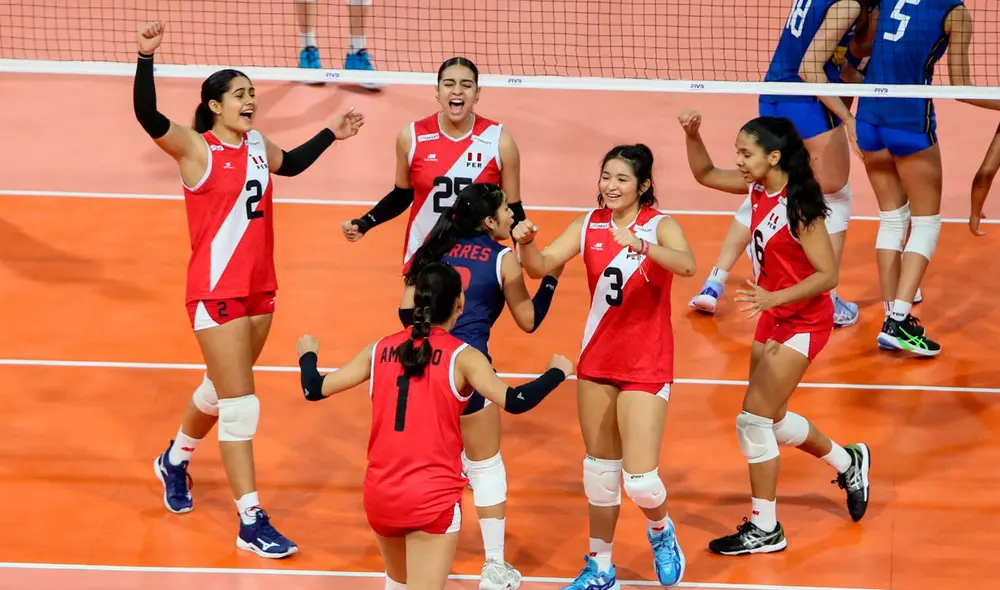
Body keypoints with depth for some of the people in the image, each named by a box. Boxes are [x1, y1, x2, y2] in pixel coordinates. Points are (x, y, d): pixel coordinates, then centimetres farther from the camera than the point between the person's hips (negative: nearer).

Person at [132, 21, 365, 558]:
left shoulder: (256, 143, 7)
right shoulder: (195, 148, -12)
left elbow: (289, 164, 30)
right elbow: (148, 117, -29)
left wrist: (330, 135, 28)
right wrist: (146, 57, -40)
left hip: (259, 289, 7)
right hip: (216, 292, -7)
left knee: (221, 391, 22)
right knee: (240, 406, -9)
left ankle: (174, 460, 49)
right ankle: (251, 525, -5)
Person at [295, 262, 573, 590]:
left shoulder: (379, 351, 6)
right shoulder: (462, 357, -6)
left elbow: (315, 389, 11)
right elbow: (513, 402, -16)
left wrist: (308, 355, 33)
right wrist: (557, 372, 0)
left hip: (380, 493, 5)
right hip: (433, 497, -5)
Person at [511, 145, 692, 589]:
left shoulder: (660, 225, -12)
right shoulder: (588, 226, 1)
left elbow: (686, 265, -32)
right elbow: (542, 266, -8)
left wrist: (641, 245, -50)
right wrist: (527, 244, -30)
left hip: (646, 365, -5)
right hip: (597, 360, 5)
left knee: (639, 478, -10)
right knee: (600, 469, 14)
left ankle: (661, 532, 23)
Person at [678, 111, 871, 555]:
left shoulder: (798, 206, -25)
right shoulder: (758, 188, -2)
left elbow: (827, 274, -24)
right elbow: (707, 174, 13)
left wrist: (774, 297, -34)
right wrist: (692, 134, -5)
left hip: (803, 322, -9)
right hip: (773, 317, 9)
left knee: (754, 420, -9)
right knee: (770, 419, 19)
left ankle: (765, 529, 3)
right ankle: (848, 462, 42)